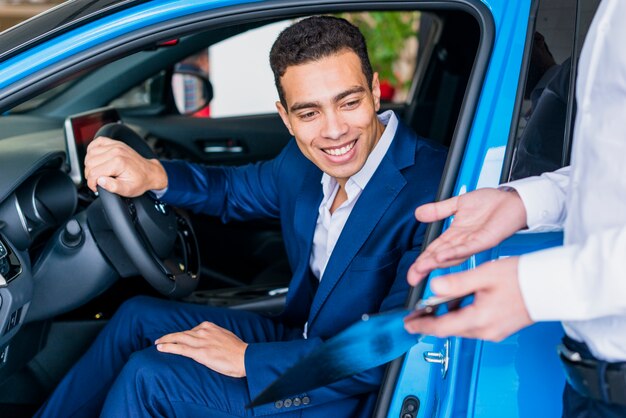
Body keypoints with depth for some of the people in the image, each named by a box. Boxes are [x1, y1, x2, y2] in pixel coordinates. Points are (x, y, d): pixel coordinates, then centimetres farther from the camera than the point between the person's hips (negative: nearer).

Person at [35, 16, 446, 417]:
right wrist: (152, 173, -7)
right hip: (300, 339, 8)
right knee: (138, 316, 9)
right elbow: (233, 191, 15)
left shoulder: (431, 189, -27)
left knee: (147, 378, -13)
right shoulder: (304, 160, -5)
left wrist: (247, 358, -23)